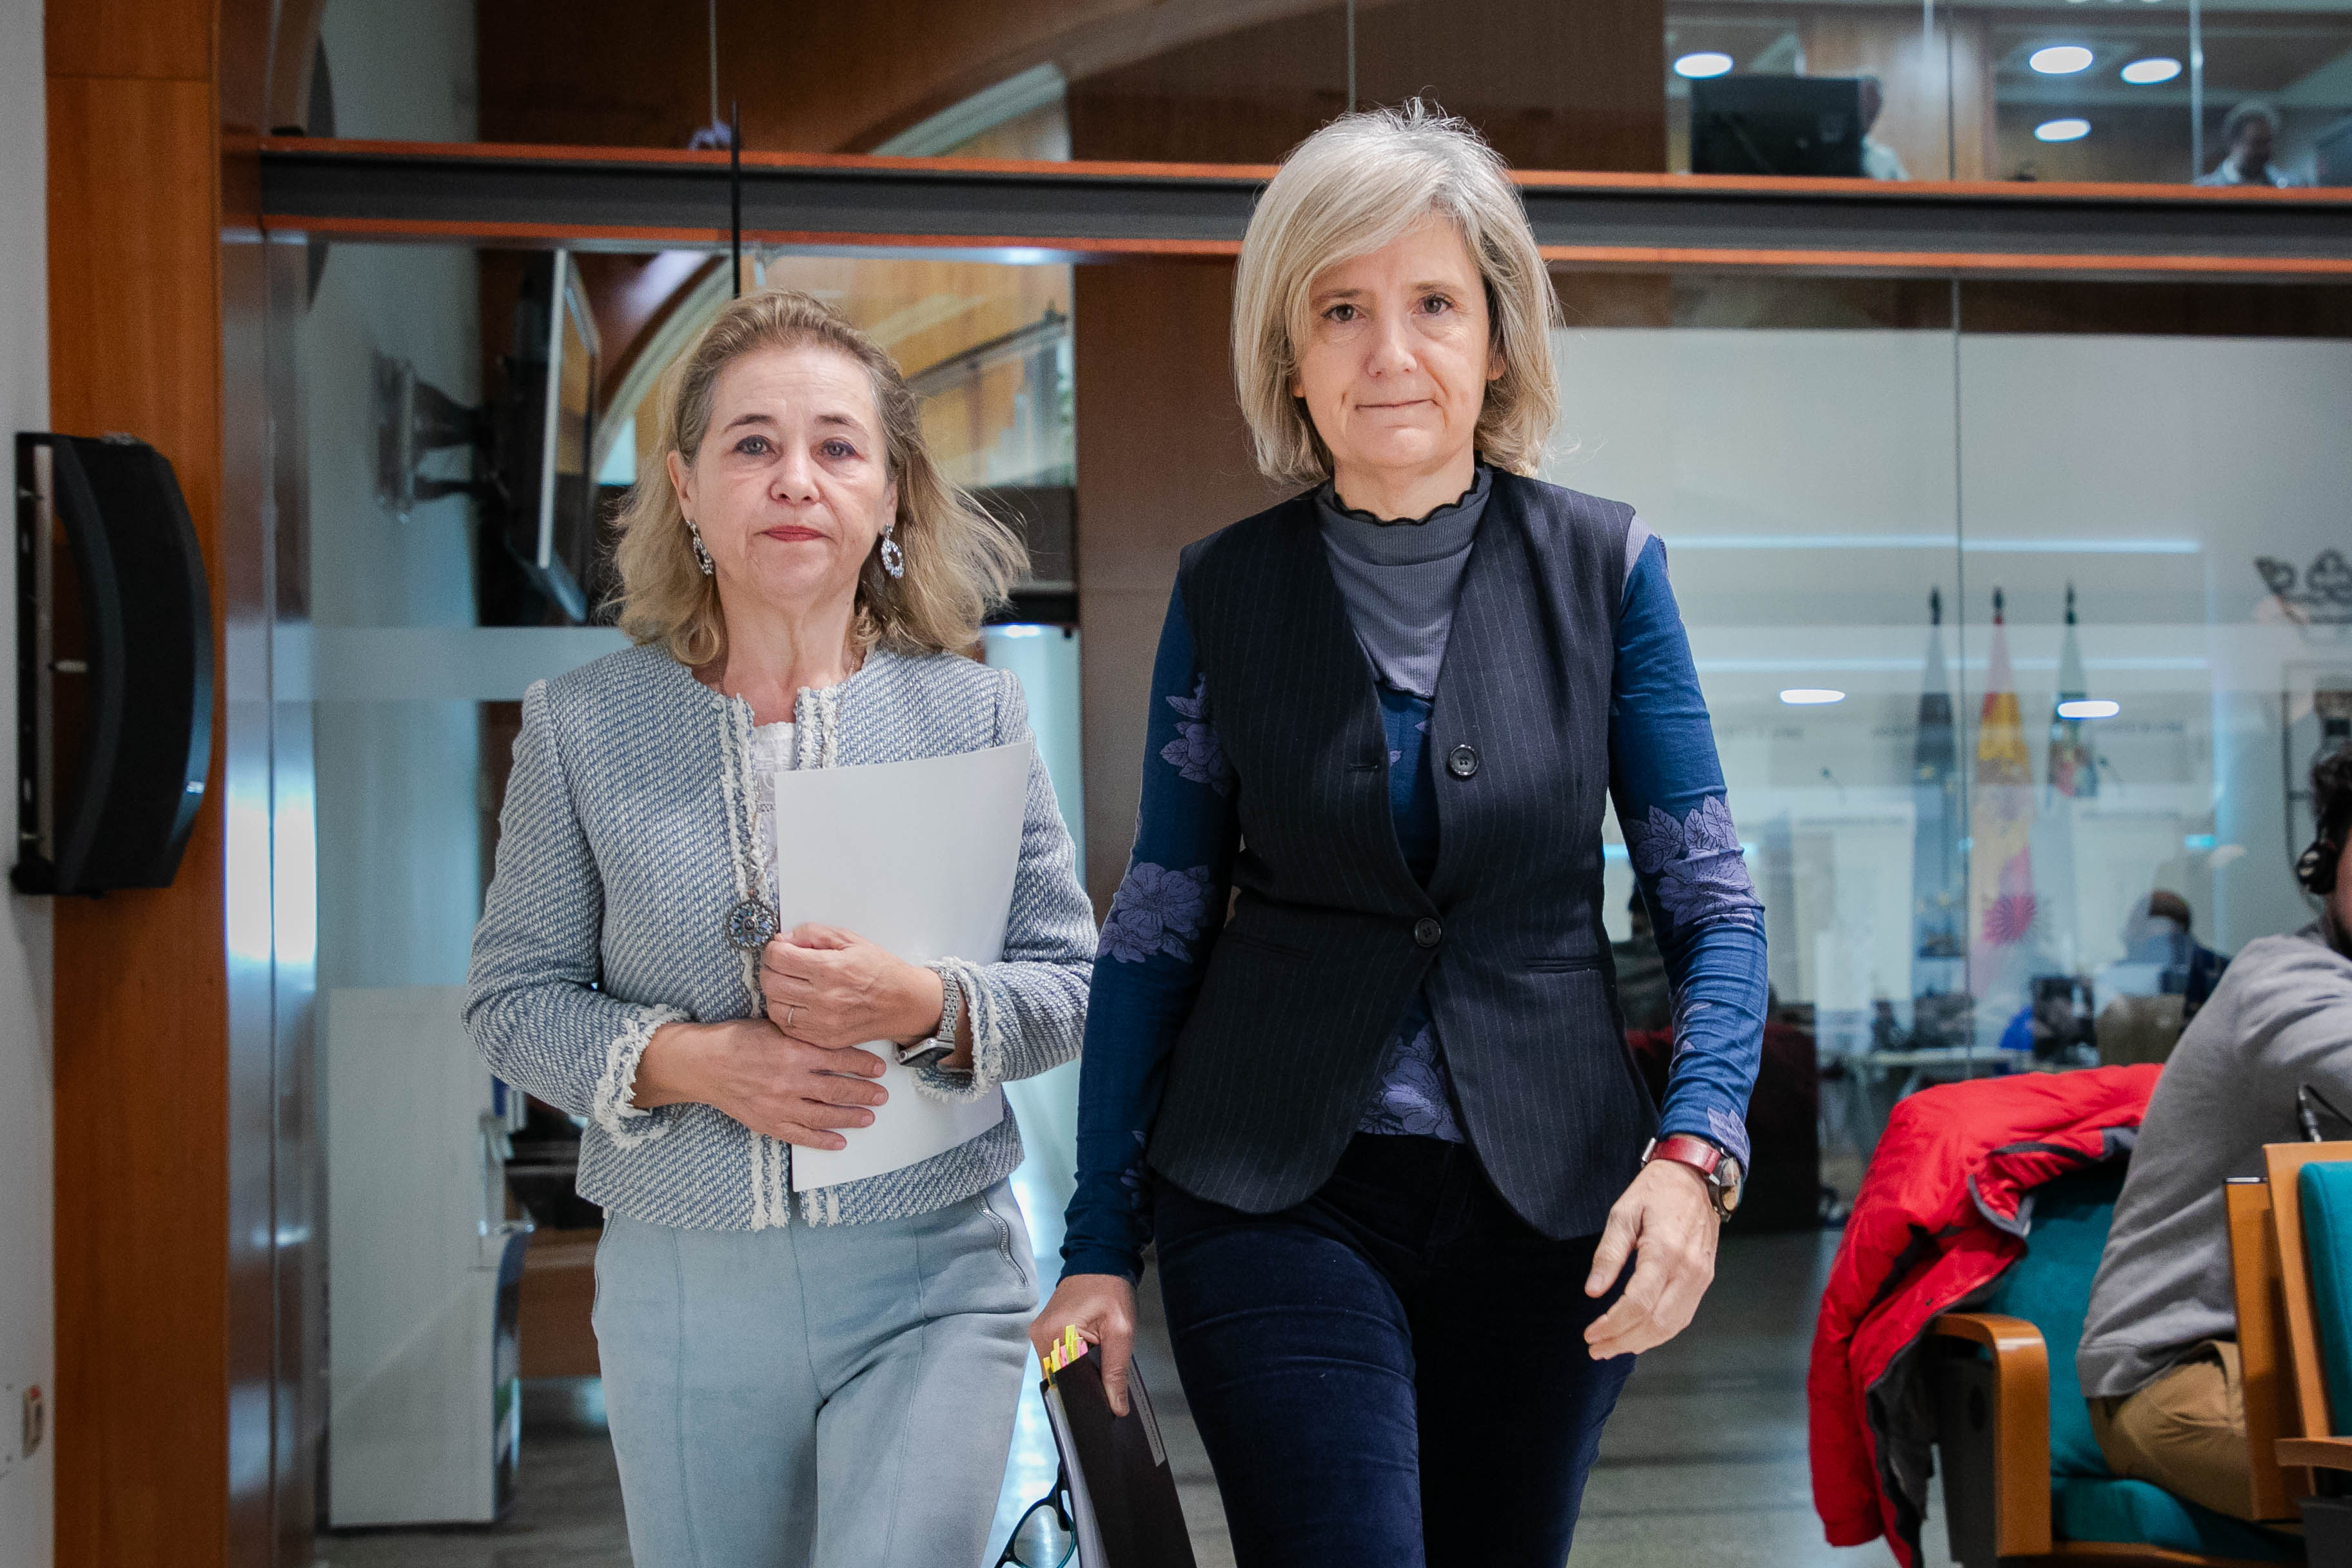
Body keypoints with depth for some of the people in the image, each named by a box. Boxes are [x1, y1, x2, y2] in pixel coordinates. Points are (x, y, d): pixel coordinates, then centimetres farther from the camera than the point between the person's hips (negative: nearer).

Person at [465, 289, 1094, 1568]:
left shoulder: (974, 711, 0)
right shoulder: (582, 723, 1)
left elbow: (1070, 984, 0)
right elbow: (512, 997, 2)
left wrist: (926, 1008, -20)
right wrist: (689, 1060, -15)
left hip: (930, 1278, -1)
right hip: (682, 1284, 1)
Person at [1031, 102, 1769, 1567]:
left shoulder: (1606, 566, -1)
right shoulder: (1228, 592, 0)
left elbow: (1713, 900, 0)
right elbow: (1158, 929, 4)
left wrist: (1697, 1148, -17)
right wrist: (1101, 1243, 2)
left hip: (1546, 1194, 1)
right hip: (1279, 1194, -1)